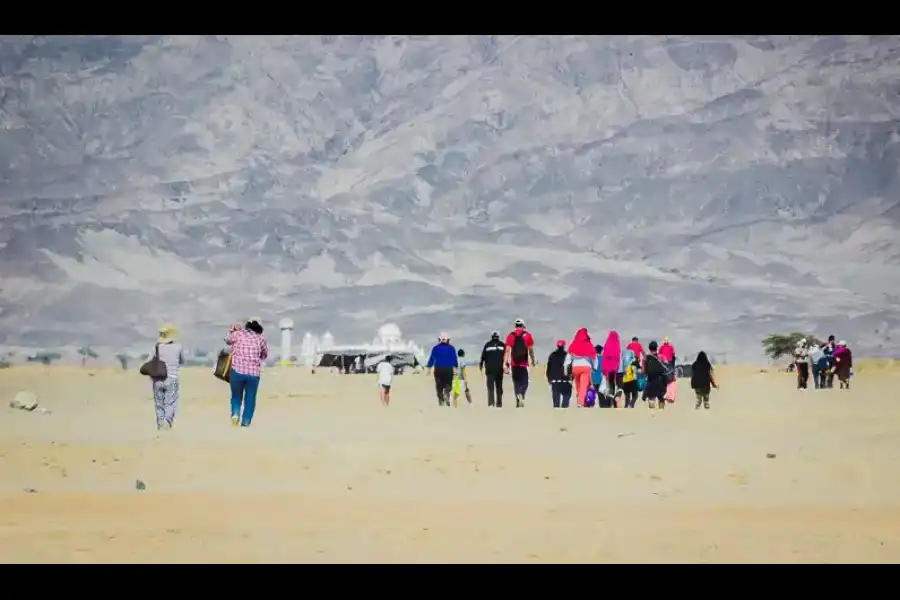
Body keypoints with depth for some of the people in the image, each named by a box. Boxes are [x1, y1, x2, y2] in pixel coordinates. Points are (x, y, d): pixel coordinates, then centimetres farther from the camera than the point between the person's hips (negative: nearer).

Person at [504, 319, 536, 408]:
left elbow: (507, 349, -3)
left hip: (514, 363, 2)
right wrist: (533, 360, 15)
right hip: (524, 363, -2)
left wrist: (505, 362, -5)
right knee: (524, 382, 3)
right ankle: (521, 395, -23)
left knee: (516, 382, 12)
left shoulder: (511, 335, 4)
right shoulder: (527, 335, 2)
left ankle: (518, 400, 7)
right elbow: (531, 350, 3)